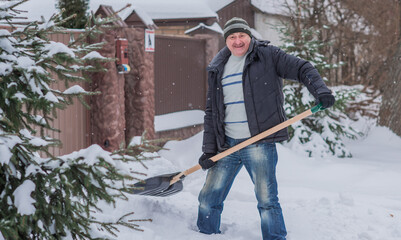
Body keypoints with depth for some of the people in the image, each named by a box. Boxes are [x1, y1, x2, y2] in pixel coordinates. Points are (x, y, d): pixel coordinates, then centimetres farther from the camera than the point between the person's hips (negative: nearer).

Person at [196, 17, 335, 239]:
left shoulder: (267, 55, 1)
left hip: (259, 144, -4)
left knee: (267, 200, -4)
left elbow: (302, 69, -2)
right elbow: (211, 112, 12)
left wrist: (320, 90, -22)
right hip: (227, 145, 5)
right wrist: (208, 150, 6)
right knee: (208, 199, 9)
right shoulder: (217, 69, 12)